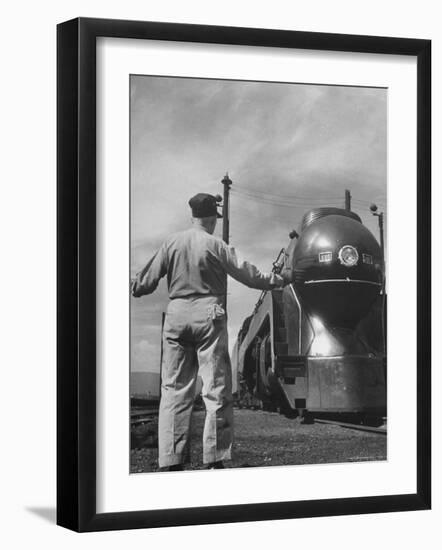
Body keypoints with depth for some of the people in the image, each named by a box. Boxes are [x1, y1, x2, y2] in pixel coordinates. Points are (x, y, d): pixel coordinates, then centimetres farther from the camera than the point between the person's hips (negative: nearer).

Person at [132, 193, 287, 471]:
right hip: (208, 315, -4)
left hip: (176, 315, 4)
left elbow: (147, 281, 8)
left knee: (174, 389, 6)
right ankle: (215, 459, -1)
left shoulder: (171, 243, 6)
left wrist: (135, 290, 29)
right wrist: (277, 280, 13)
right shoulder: (216, 245, -4)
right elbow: (247, 274, -2)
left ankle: (171, 461, 3)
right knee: (217, 389, 1)